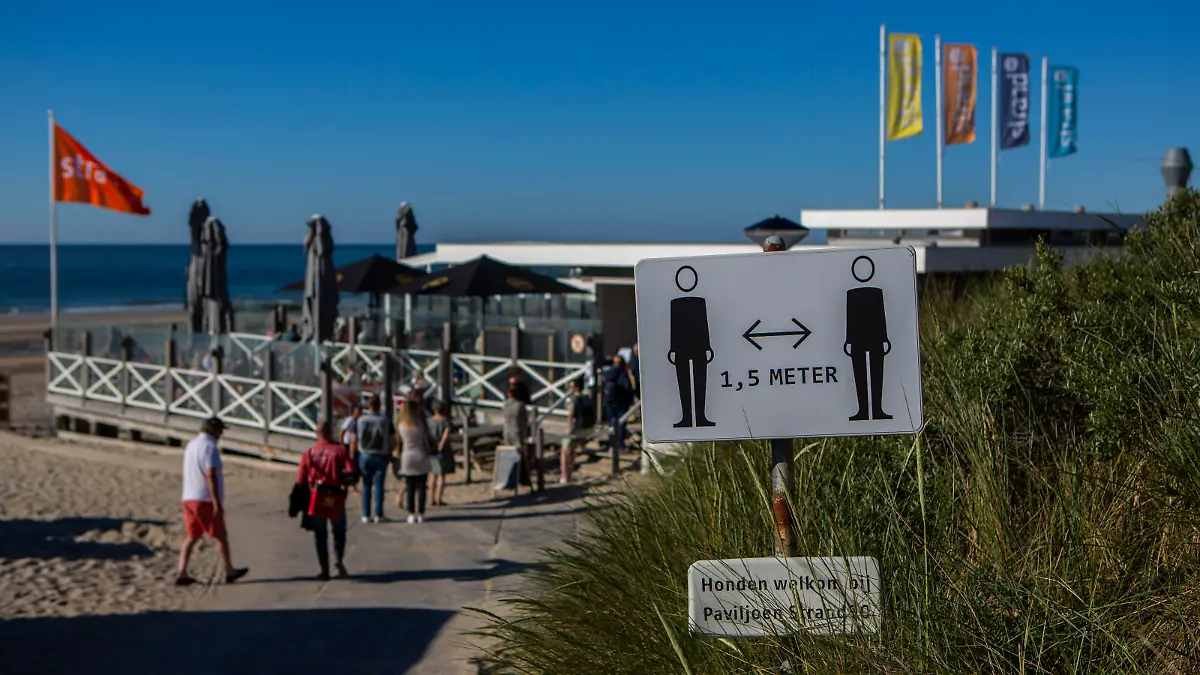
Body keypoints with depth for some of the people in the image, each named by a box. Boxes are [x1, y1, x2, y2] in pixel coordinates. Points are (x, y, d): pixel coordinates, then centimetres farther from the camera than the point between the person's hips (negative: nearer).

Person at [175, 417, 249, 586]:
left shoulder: (191, 444, 13)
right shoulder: (209, 447, -15)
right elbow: (210, 476, -21)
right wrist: (217, 502, -23)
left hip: (189, 497, 8)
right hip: (205, 499, -8)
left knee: (191, 537, 9)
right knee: (220, 535, 5)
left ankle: (181, 573, 1)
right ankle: (230, 571, 15)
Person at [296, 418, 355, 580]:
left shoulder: (309, 453, 1)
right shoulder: (340, 450, -4)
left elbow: (300, 481, 0)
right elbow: (350, 473, -13)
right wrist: (344, 485, 4)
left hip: (316, 499, 1)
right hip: (336, 500, -1)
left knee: (320, 536, 11)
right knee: (339, 533, 18)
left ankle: (325, 570, 11)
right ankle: (340, 561, -1)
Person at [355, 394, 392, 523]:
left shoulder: (360, 420, -3)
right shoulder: (384, 421, -7)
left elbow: (354, 441, 0)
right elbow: (391, 440, -6)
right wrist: (390, 453, 9)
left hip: (365, 456, 1)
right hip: (380, 457, -1)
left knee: (366, 486, 7)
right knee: (378, 485, 3)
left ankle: (366, 515, 7)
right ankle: (378, 514, 4)